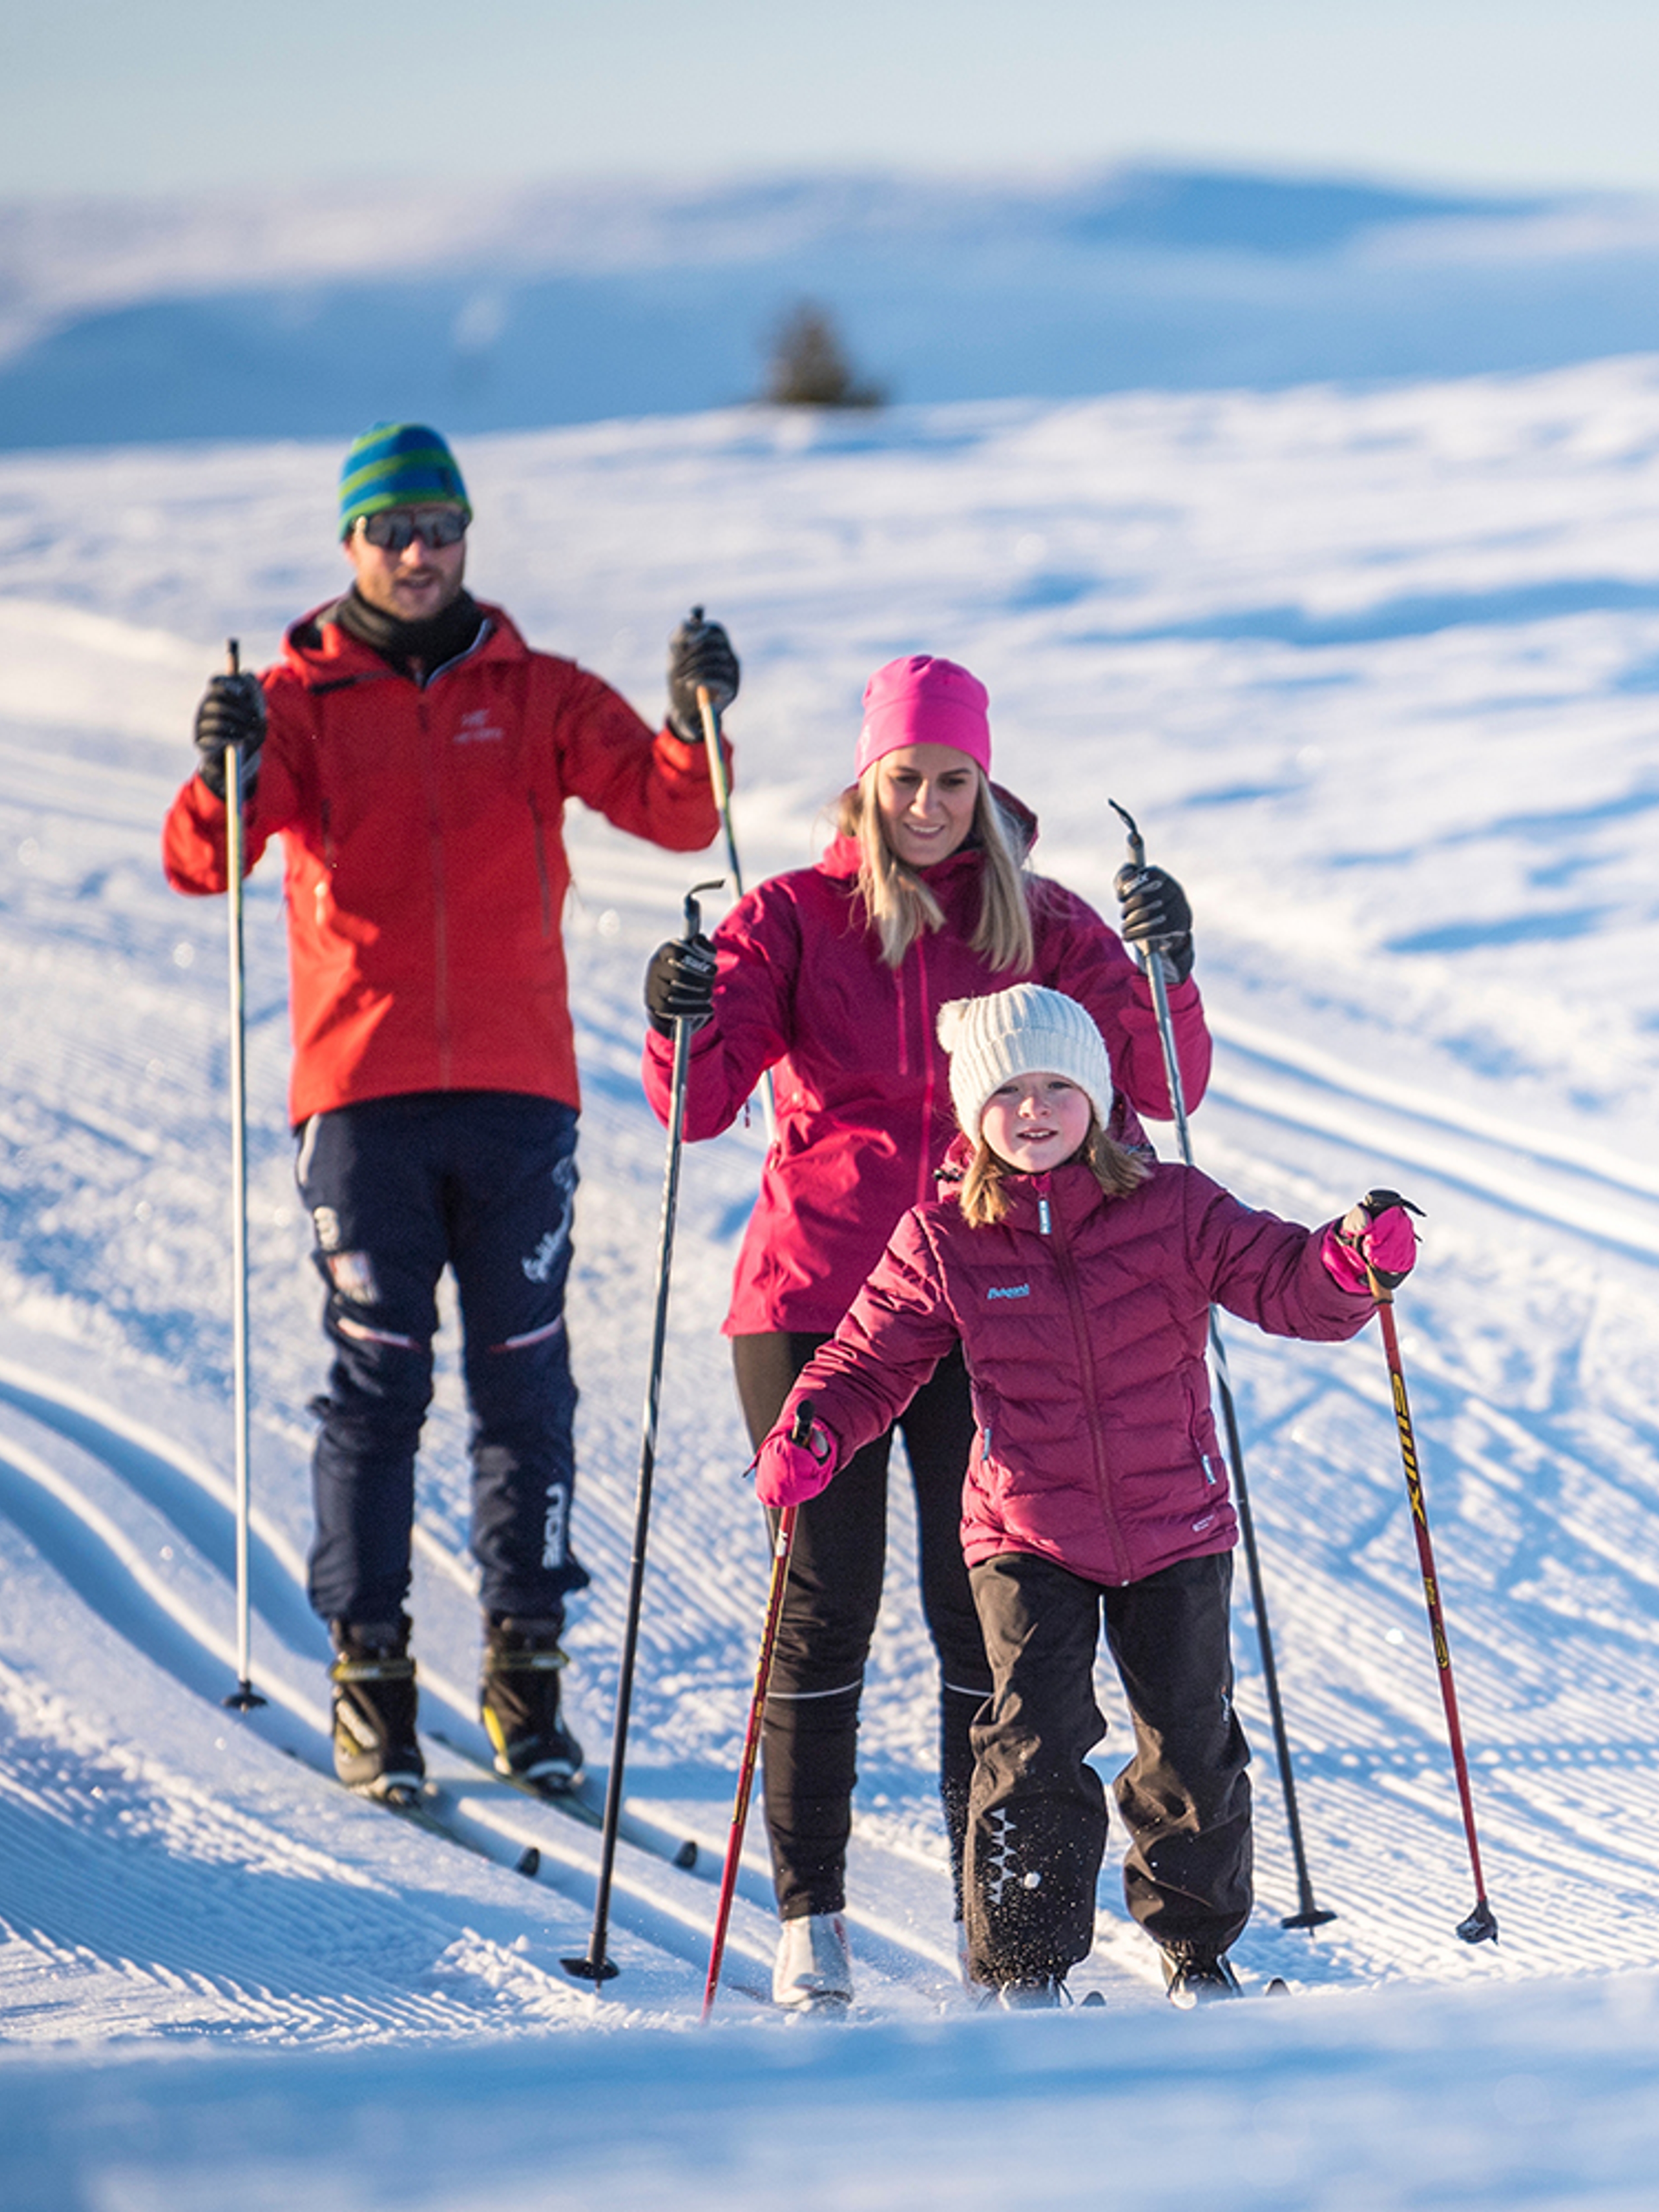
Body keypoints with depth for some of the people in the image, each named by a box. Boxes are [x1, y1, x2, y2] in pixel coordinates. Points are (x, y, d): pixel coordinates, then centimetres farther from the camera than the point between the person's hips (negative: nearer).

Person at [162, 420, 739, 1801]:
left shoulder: (537, 696, 9)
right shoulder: (299, 700, 5)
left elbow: (675, 813, -1)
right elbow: (202, 863, -8)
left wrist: (696, 725, -21)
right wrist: (225, 779, -29)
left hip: (517, 1086, 1)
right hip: (363, 1090, -1)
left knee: (525, 1378, 2)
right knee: (377, 1380, -1)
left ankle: (528, 1661, 9)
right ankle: (369, 1664, 4)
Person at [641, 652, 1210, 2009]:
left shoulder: (1041, 928, 5)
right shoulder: (794, 918, 2)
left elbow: (1159, 1089, -4)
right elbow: (701, 1104, -7)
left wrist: (1167, 974, -23)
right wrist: (680, 1025, -28)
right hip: (815, 1300, -1)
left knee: (983, 1614, -2)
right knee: (824, 1607, -1)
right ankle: (809, 1919, 6)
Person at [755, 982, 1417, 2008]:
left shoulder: (1173, 1211, -5)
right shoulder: (943, 1242, -4)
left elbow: (1289, 1285, -6)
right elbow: (873, 1361, 4)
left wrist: (1350, 1261, -29)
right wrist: (813, 1433, -15)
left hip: (1176, 1528, 1)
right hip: (1026, 1537, -1)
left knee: (1194, 1744, 8)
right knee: (1036, 1740, -13)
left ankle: (1198, 1946, 30)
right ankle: (1024, 1971, -2)